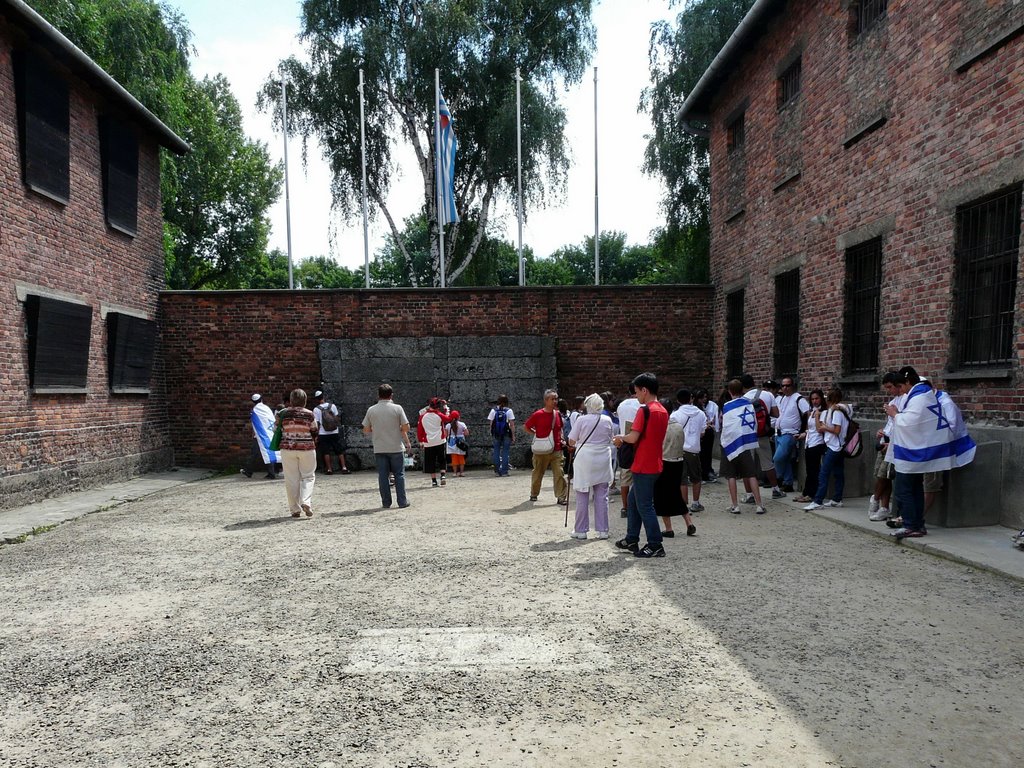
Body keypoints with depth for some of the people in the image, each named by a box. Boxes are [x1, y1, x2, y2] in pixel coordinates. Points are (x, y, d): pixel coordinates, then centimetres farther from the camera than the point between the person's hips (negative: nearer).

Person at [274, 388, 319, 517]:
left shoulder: (283, 414, -3)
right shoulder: (309, 414, -5)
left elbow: (277, 429, 9)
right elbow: (314, 433, 2)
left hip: (287, 448, 1)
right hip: (306, 448, -1)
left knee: (291, 478, 6)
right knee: (308, 476, 10)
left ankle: (295, 509, 9)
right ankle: (306, 502, -11)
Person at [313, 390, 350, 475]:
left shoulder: (316, 409, -7)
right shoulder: (332, 406, 0)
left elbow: (317, 423, -5)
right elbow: (337, 418, 5)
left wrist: (316, 435, 1)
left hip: (323, 434, -2)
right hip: (335, 433, 2)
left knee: (326, 452, 6)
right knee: (340, 451, 7)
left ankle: (329, 469, 6)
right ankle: (344, 468, 2)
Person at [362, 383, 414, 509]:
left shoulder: (371, 410, 0)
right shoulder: (397, 408, -6)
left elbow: (366, 430, 4)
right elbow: (406, 428, -7)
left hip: (379, 448, 2)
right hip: (396, 447, -2)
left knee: (383, 475, 8)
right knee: (399, 474, 7)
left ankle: (386, 502, 11)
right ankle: (402, 501, 8)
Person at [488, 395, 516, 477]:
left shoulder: (493, 410, 0)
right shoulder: (509, 411, -4)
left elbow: (490, 423, -1)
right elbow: (512, 424, -6)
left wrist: (491, 434, 8)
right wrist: (513, 436, -2)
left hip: (495, 435, 1)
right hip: (506, 435, -1)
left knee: (496, 452, 10)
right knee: (505, 453, 4)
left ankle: (497, 471, 14)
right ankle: (504, 472, 3)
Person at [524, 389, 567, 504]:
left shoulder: (558, 414, 6)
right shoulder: (538, 414, -8)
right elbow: (526, 427, 1)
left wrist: (561, 439, 8)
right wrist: (536, 434, -4)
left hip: (556, 450, 3)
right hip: (541, 451, -3)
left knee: (559, 473, -4)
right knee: (538, 473, 12)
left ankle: (561, 497, 1)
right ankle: (534, 494, 29)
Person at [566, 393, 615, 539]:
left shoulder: (581, 419, -8)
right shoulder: (607, 420, 1)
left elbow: (571, 441, -5)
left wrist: (577, 445, 16)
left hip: (584, 458, -2)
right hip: (603, 460, 3)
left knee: (582, 497, 6)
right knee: (602, 496, 9)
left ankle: (581, 530, 11)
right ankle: (602, 530, 12)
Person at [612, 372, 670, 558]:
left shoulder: (644, 410, -17)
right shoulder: (663, 411, 10)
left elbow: (633, 437, -21)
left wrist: (621, 437, -2)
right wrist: (635, 427, 12)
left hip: (643, 466, -9)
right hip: (655, 464, 9)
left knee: (644, 505, -1)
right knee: (632, 500, 19)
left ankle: (655, 546, 5)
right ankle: (631, 540, 26)